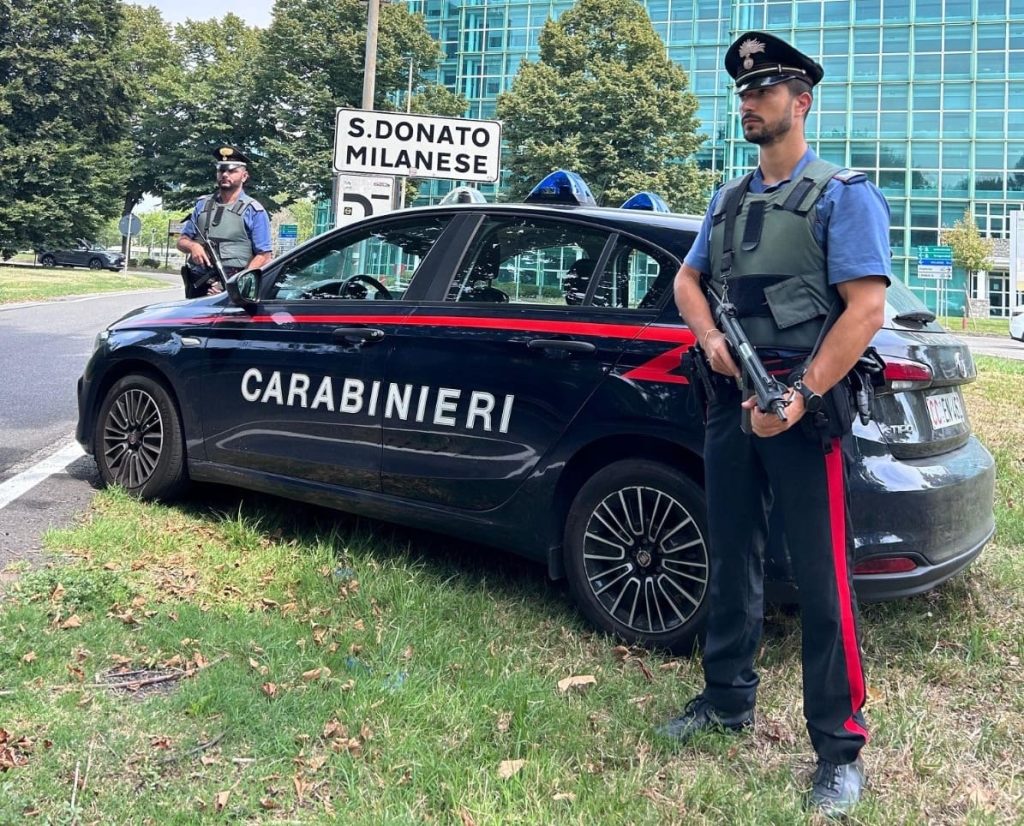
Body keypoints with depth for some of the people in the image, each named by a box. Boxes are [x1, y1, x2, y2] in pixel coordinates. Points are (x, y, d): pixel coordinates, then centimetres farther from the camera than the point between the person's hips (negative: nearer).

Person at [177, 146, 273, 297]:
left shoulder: (253, 211, 4)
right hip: (197, 285, 4)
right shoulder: (202, 204, 19)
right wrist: (192, 246, -3)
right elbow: (182, 241, 23)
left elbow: (263, 256, -2)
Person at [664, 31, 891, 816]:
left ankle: (840, 750, 8)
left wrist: (801, 395, -22)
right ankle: (728, 698, 31)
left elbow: (866, 310, -14)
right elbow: (688, 279, 20)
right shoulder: (730, 198, 15)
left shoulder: (842, 194, -5)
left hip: (803, 402, -6)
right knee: (732, 561, 15)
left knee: (821, 580, -3)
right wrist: (711, 339, -2)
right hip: (732, 398, 7)